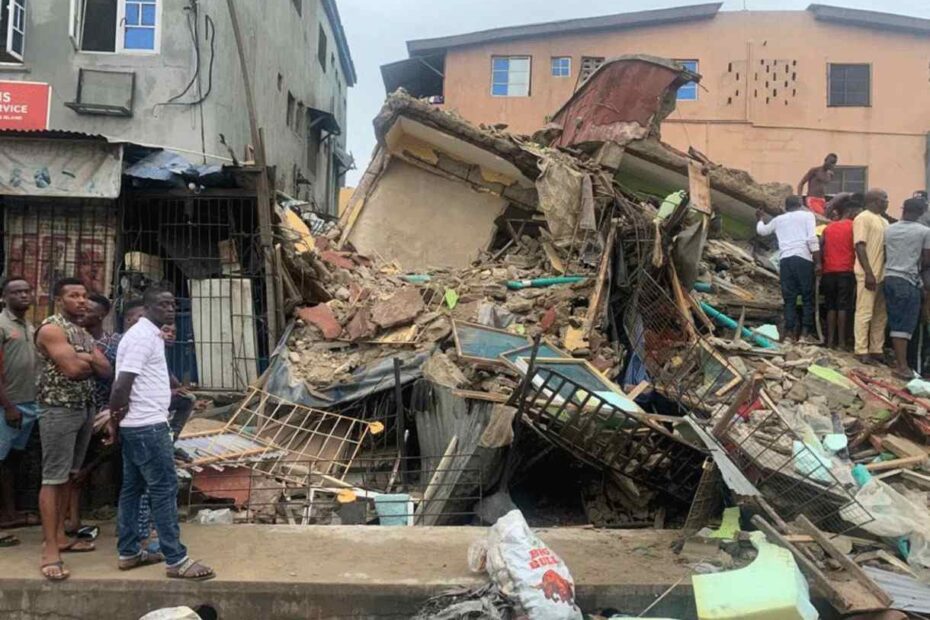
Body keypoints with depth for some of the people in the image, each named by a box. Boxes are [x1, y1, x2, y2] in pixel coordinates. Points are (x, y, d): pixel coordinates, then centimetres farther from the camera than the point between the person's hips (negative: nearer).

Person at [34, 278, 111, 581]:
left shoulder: (84, 333, 15)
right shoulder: (51, 329, -11)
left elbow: (107, 371, 7)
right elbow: (73, 369, -22)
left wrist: (88, 359, -11)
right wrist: (93, 361, -2)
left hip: (85, 409, 8)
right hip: (59, 410, -8)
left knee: (68, 476, 13)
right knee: (53, 479, -6)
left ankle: (59, 536, 22)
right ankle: (50, 550, -4)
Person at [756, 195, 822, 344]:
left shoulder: (779, 219, 19)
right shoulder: (807, 215, 9)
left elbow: (761, 230, 36)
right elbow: (812, 239, -4)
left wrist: (760, 219, 56)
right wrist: (818, 262, -5)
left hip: (785, 260, 3)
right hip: (803, 259, -3)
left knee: (789, 298, 5)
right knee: (808, 297, 2)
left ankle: (789, 333, -1)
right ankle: (806, 333, -3)